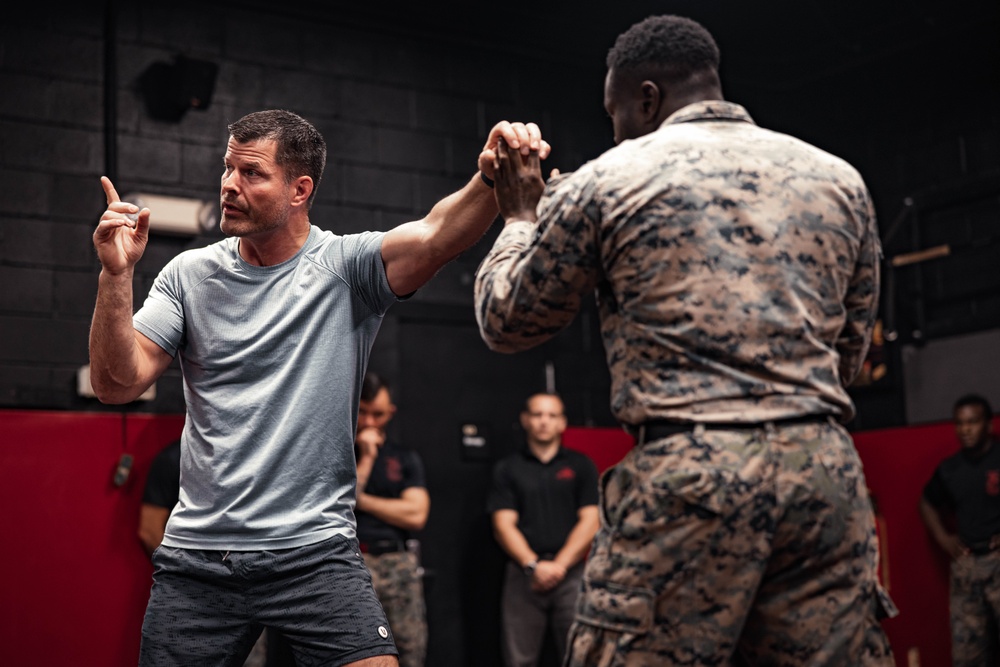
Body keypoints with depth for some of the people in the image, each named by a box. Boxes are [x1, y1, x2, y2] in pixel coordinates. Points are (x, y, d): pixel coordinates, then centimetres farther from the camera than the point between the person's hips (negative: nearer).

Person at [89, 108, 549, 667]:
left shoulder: (347, 266, -3)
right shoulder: (190, 274, 5)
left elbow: (436, 236, -22)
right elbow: (117, 384, -1)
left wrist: (491, 179, -42)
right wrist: (117, 275, -15)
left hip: (316, 552, -3)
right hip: (196, 556, 3)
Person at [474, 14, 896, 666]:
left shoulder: (604, 181, 4)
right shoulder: (838, 180, 14)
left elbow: (506, 323, 16)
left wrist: (521, 217, 33)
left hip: (685, 473, -4)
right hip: (825, 469, 4)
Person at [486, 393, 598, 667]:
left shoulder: (581, 466, 12)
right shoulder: (507, 468, 12)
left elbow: (590, 521, 4)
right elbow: (503, 524, 3)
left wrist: (560, 565, -8)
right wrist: (533, 565, -11)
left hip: (570, 572, 0)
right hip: (523, 574, 1)